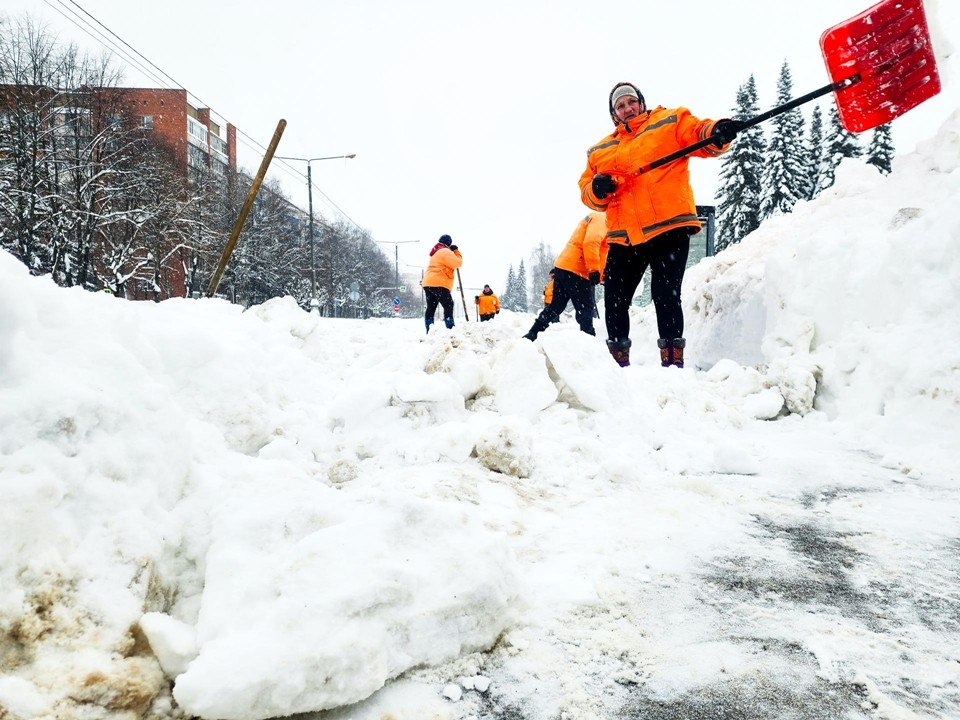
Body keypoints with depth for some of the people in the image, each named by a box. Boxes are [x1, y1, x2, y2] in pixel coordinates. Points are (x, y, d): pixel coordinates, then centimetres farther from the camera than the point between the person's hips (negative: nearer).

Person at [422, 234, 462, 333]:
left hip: (428, 283, 10)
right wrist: (456, 251, 3)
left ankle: (429, 330, 5)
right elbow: (457, 263, -11)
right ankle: (450, 328, -20)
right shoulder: (445, 252, -7)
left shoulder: (436, 252, 25)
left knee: (431, 307, 8)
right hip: (438, 284, -10)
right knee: (448, 305, -10)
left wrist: (453, 252, 20)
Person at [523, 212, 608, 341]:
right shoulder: (601, 219, -6)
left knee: (555, 306, 13)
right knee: (585, 308, -4)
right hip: (575, 271, -10)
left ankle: (532, 335, 13)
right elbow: (591, 243, -22)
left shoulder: (596, 219, 26)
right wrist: (594, 271, -26)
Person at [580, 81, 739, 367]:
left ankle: (672, 360, 0)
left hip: (669, 228, -4)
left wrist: (717, 132, -26)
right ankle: (618, 361, 21)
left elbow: (700, 134, -3)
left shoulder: (670, 122, 12)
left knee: (666, 295, -10)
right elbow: (587, 193, 17)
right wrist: (597, 189, -6)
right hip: (624, 236, 4)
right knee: (614, 301, 5)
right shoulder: (601, 151, 20)